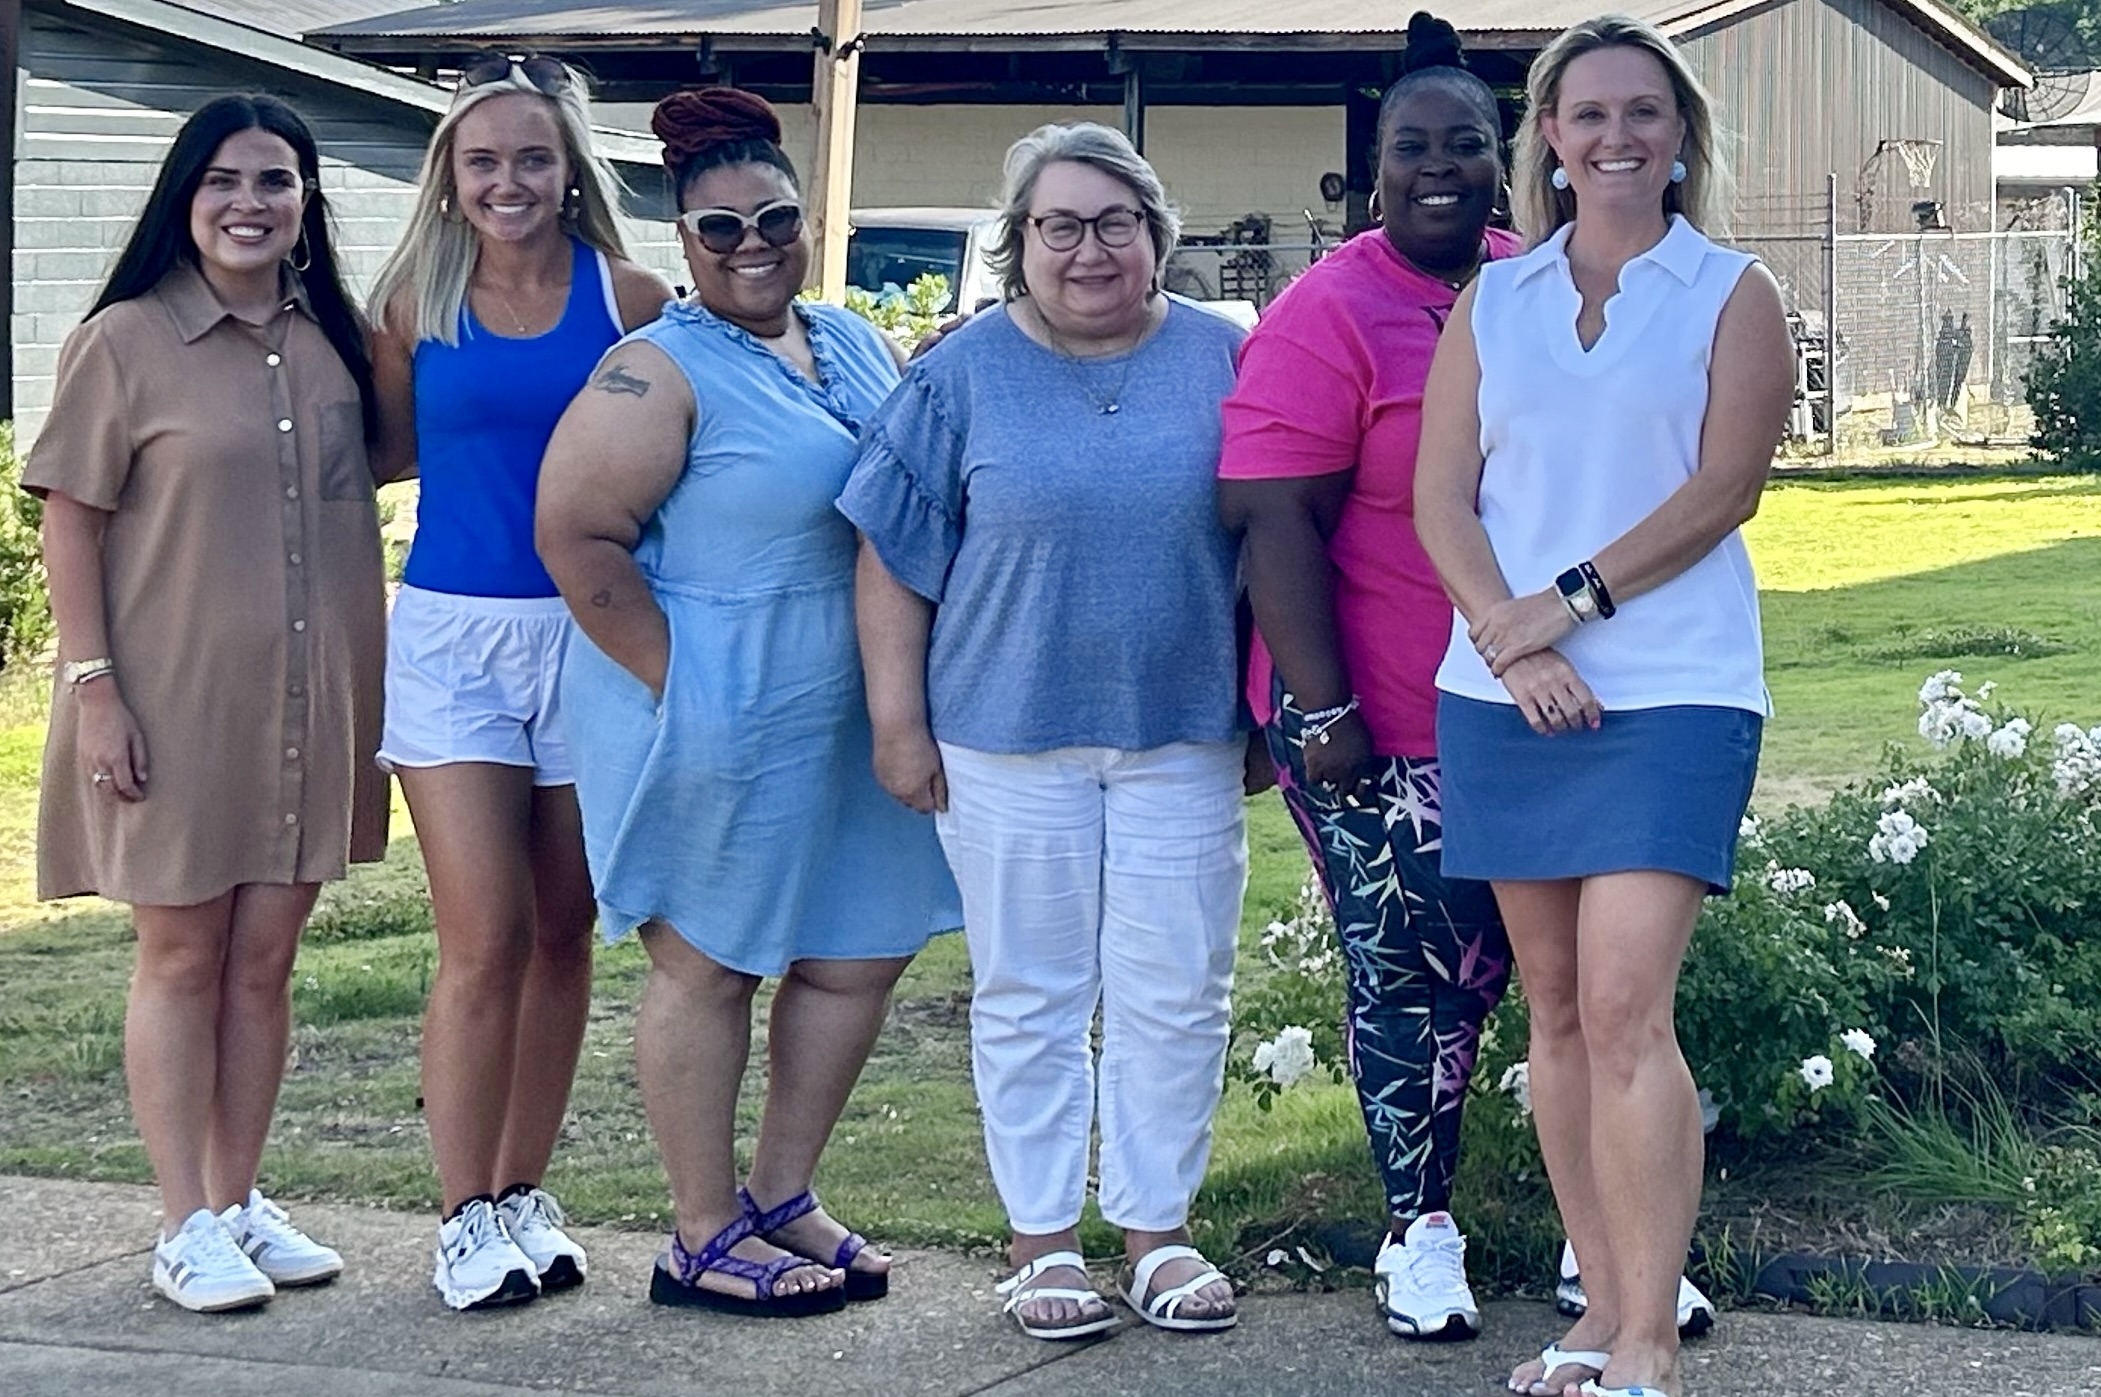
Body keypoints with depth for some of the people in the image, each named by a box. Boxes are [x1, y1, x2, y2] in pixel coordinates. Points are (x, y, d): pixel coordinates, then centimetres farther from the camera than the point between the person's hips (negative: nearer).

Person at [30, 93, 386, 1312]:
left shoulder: (332, 342, 7)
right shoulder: (125, 342, -7)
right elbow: (71, 525, -7)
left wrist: (374, 684, 10)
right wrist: (94, 691, -13)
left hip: (308, 703, 4)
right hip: (175, 700, -4)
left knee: (267, 955, 9)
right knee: (183, 955, 4)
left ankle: (241, 1200, 21)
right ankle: (187, 1227, 10)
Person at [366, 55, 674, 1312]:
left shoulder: (628, 298, 0)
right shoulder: (416, 303, 2)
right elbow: (387, 451, 10)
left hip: (589, 634, 1)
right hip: (455, 638, -1)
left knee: (563, 935, 8)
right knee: (486, 942, -6)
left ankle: (524, 1196, 20)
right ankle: (467, 1219, 2)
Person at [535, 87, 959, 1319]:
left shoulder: (859, 346, 10)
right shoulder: (662, 372, -12)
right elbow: (577, 536, -18)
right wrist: (682, 689, -18)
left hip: (849, 725, 8)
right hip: (717, 732, -8)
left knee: (860, 955, 13)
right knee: (709, 967, 3)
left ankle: (782, 1198, 28)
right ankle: (705, 1241, 13)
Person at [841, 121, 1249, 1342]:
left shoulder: (1224, 361, 3)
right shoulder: (963, 375, 0)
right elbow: (896, 555, 1)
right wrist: (899, 722, -3)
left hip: (1182, 736, 1)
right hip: (1009, 738, -1)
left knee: (1176, 997, 5)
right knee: (1030, 996, 7)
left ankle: (1160, 1230, 19)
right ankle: (1044, 1239, 17)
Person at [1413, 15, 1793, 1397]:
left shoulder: (1731, 295, 4)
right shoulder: (1493, 301, 13)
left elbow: (1725, 487, -6)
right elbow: (1442, 495, 5)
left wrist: (1568, 602, -13)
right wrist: (1508, 640, -11)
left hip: (1672, 689, -4)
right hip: (1505, 697, 4)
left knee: (1626, 1006, -14)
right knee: (1557, 1007, 7)